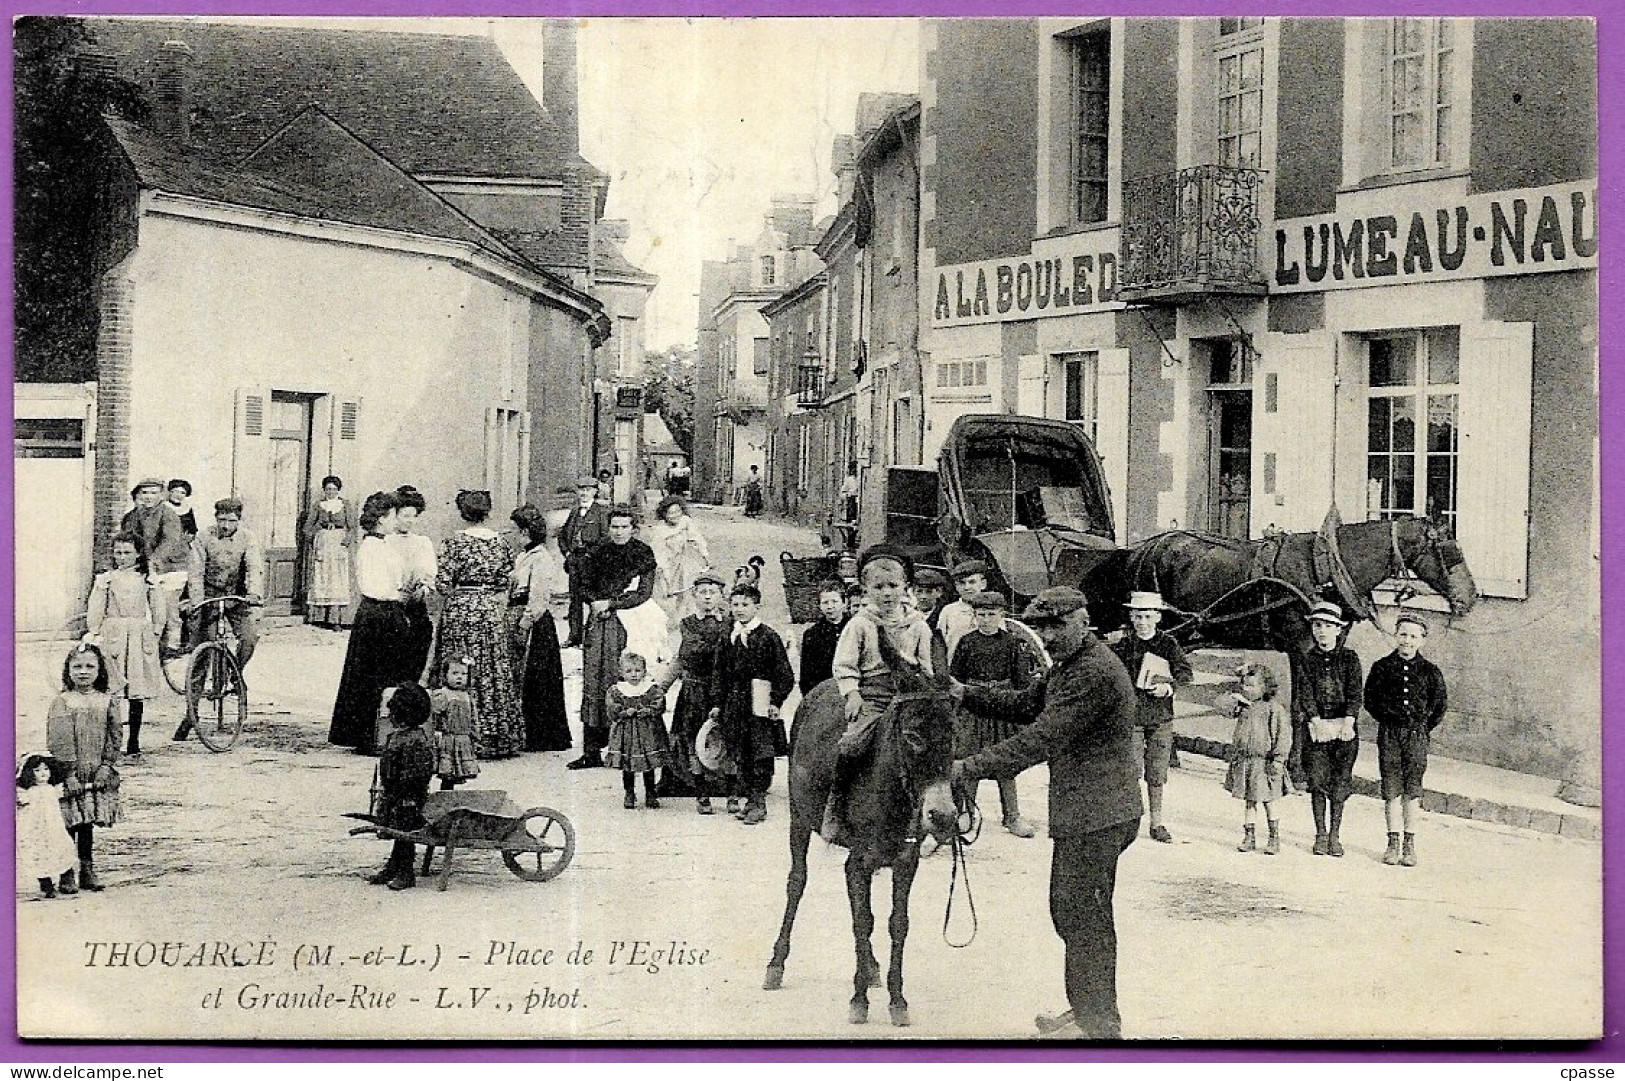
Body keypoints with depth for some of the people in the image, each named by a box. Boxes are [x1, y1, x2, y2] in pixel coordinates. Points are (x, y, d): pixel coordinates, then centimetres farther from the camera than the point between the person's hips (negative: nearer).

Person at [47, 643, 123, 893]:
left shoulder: (105, 702, 6)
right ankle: (66, 874, 7)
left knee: (88, 825, 9)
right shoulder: (60, 704, -3)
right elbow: (56, 743, -7)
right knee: (69, 825, -1)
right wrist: (68, 773, -14)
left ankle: (87, 870, 18)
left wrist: (106, 766, -5)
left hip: (98, 775, 3)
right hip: (69, 776, -2)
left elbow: (113, 739, 6)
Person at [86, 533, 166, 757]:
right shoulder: (105, 580, 7)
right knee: (112, 692, -7)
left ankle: (133, 743, 2)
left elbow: (158, 612, 9)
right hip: (112, 636, -1)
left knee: (138, 692, -1)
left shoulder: (147, 579, 7)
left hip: (140, 637, 1)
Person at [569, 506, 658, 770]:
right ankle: (591, 752, 0)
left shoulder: (644, 555, 2)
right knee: (592, 686, -3)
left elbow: (643, 594, -5)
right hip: (599, 622, 3)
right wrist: (596, 602, -6)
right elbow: (582, 585, 12)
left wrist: (609, 603, -11)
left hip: (629, 623, -3)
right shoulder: (597, 552, 10)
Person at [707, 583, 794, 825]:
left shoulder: (768, 636, -4)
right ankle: (750, 798, 16)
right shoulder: (729, 637, 12)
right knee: (740, 755, 7)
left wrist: (776, 701, -11)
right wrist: (717, 703, 11)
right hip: (734, 703, 5)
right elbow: (721, 674, 17)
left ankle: (759, 802, 2)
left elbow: (785, 675, -4)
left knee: (760, 755, -4)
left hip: (760, 704, -5)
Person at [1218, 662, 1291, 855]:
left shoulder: (1275, 709, -10)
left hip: (1264, 762, -5)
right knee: (1248, 802, 10)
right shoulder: (1243, 707, 7)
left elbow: (1284, 735, -12)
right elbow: (1220, 706, 7)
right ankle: (1249, 838, 18)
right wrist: (1234, 698, -6)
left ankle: (1274, 839, 15)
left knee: (1268, 803, 4)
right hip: (1243, 762, 5)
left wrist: (1279, 759, -17)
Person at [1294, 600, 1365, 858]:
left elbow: (1356, 692, -1)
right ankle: (1320, 834, 7)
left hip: (1344, 727, 0)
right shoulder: (1305, 659, 8)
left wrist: (1348, 720, -15)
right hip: (1315, 727, 0)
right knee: (1317, 780, -3)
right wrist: (1317, 720, -14)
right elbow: (1304, 692, -1)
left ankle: (1335, 835, 7)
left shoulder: (1349, 658, 7)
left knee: (1340, 782, -2)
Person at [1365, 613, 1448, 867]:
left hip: (1417, 734, 0)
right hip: (1389, 733, 0)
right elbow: (1370, 700, 8)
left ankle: (1409, 845, 5)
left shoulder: (1430, 671, 3)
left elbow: (1441, 703, 10)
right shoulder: (1382, 667, 4)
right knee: (1391, 789, 0)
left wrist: (1426, 727, 6)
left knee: (1412, 789, 1)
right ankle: (1393, 843, 5)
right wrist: (1388, 718, 2)